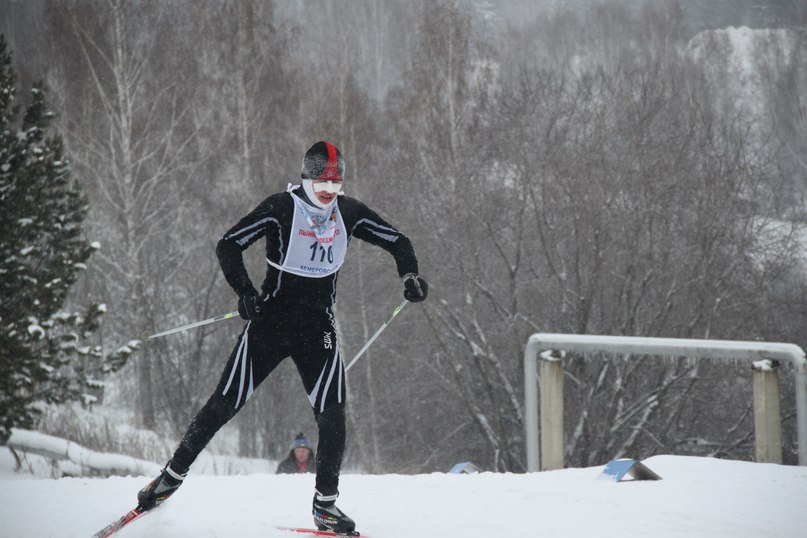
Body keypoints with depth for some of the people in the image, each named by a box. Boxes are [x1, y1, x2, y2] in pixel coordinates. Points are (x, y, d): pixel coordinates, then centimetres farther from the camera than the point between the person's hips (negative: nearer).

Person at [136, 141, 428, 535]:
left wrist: (409, 275, -4)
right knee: (226, 402, -3)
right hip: (271, 321, -3)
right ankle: (174, 473, 12)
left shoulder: (349, 213, 2)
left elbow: (397, 241, 14)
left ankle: (325, 504, 3)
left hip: (318, 329, 3)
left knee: (332, 414, -9)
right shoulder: (281, 208, -9)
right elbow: (229, 246, -9)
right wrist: (245, 292, -22)